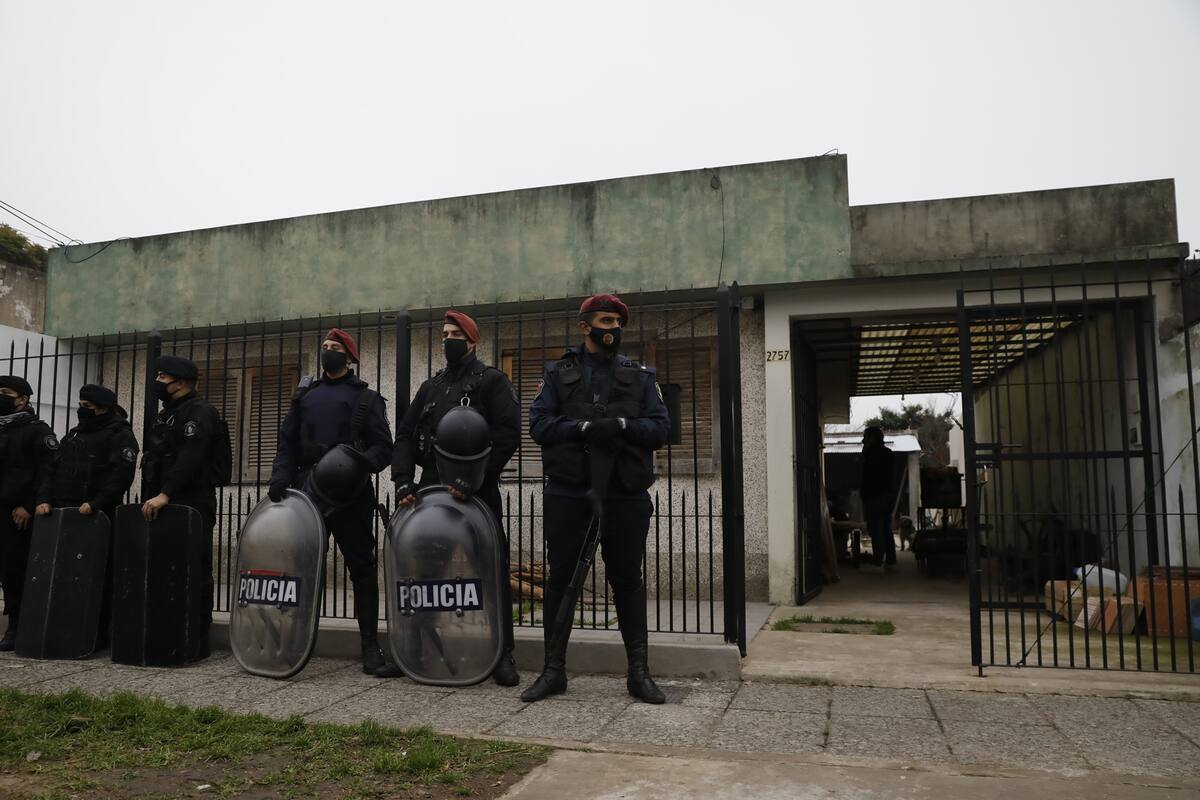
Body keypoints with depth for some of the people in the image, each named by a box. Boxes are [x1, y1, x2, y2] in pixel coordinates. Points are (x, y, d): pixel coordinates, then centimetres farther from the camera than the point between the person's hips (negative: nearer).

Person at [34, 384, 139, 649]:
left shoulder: (120, 436, -3)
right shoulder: (74, 435, 22)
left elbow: (121, 475, -15)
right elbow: (53, 470, 19)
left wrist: (95, 503, -22)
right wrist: (45, 499, 3)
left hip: (97, 517, -7)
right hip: (63, 515, 7)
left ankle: (97, 634, 3)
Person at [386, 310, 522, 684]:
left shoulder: (492, 381, 3)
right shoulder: (431, 387, 21)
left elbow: (507, 433, -10)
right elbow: (405, 436, 15)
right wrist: (403, 481, -2)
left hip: (478, 493, -5)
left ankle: (502, 654, 4)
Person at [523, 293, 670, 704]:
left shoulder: (640, 377, 11)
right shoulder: (558, 373, 9)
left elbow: (661, 427, 1)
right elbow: (539, 424, -4)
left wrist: (620, 426, -17)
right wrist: (584, 428, -19)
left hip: (625, 496, 1)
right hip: (568, 496, 0)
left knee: (628, 581, 8)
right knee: (561, 579, 7)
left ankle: (639, 671, 17)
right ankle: (554, 670, 18)